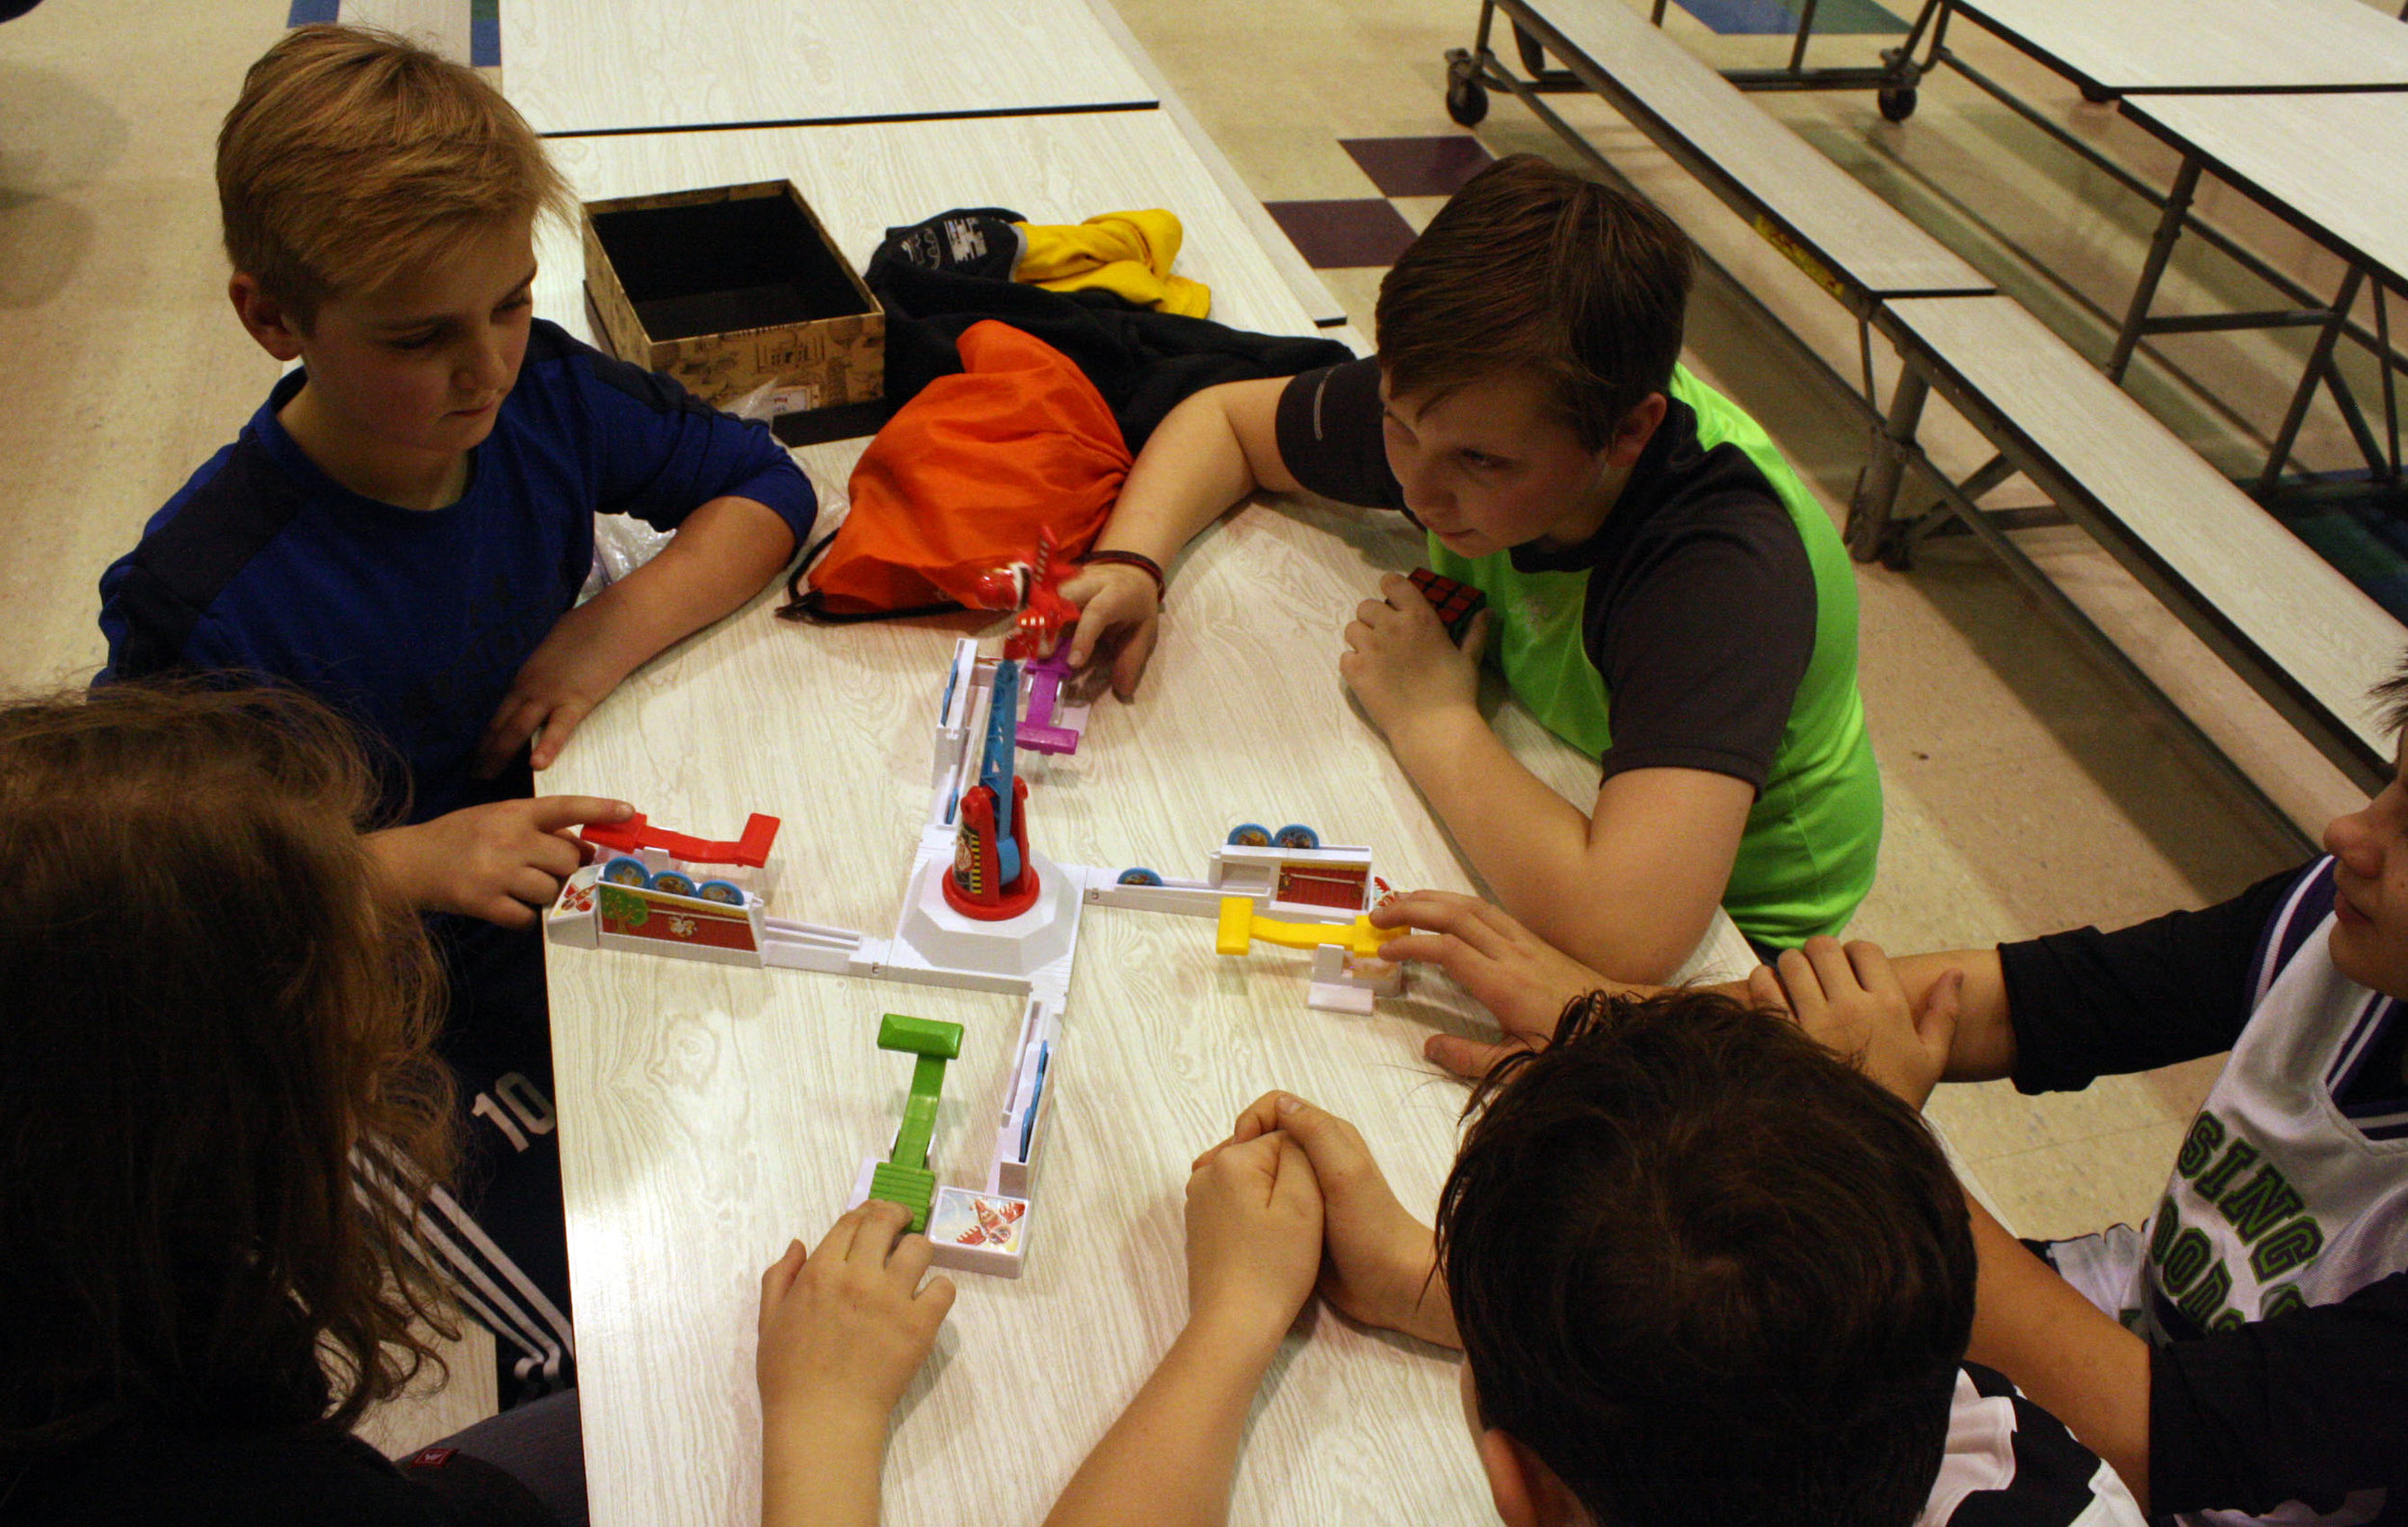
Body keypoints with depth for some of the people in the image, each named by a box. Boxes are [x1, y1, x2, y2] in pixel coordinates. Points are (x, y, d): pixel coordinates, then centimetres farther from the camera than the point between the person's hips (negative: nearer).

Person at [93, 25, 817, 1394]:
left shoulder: (540, 396, -12)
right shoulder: (199, 604, -27)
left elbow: (763, 486, 0)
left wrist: (618, 627, -17)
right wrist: (410, 863, -31)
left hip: (578, 905, 5)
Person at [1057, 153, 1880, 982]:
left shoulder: (1722, 567, -38)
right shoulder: (1460, 404, -20)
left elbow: (1628, 932, -50)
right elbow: (1224, 417, 0)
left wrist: (1433, 718, -35)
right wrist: (1129, 562, -21)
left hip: (1723, 935, -6)